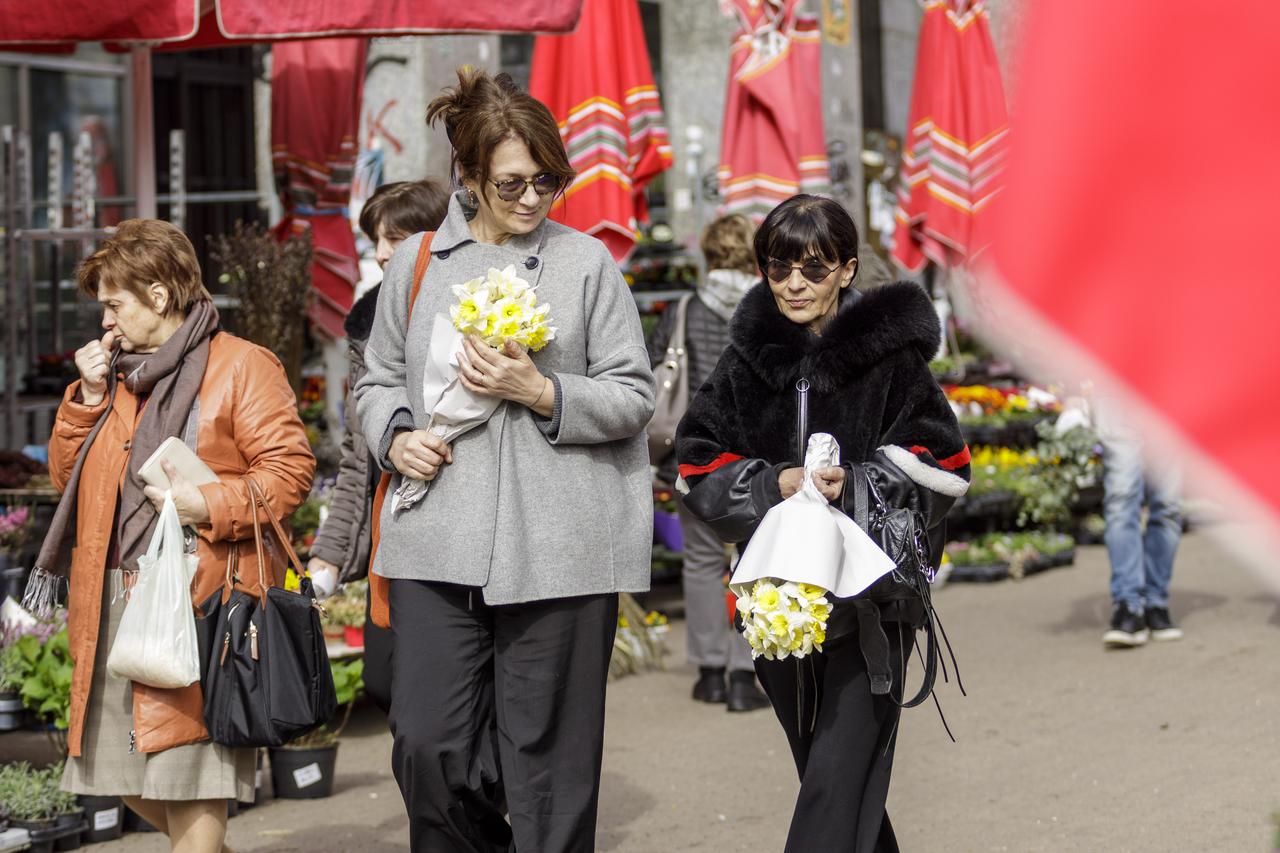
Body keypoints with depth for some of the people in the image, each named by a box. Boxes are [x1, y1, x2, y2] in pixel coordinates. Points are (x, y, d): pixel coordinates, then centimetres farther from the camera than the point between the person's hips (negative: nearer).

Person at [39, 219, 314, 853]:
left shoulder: (241, 366, -2)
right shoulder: (117, 371, 21)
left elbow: (291, 470, -9)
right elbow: (66, 477, 19)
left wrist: (209, 505, -21)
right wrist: (88, 398, 6)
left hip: (198, 604, -8)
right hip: (115, 603, 8)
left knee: (189, 781, -10)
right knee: (124, 774, 10)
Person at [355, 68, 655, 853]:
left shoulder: (587, 262, 4)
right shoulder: (417, 263, 11)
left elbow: (634, 396, 4)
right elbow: (379, 381, 20)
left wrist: (543, 393, -12)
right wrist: (396, 436, -1)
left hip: (558, 546, -2)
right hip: (438, 543, 2)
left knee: (551, 758, 2)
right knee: (428, 746, -2)